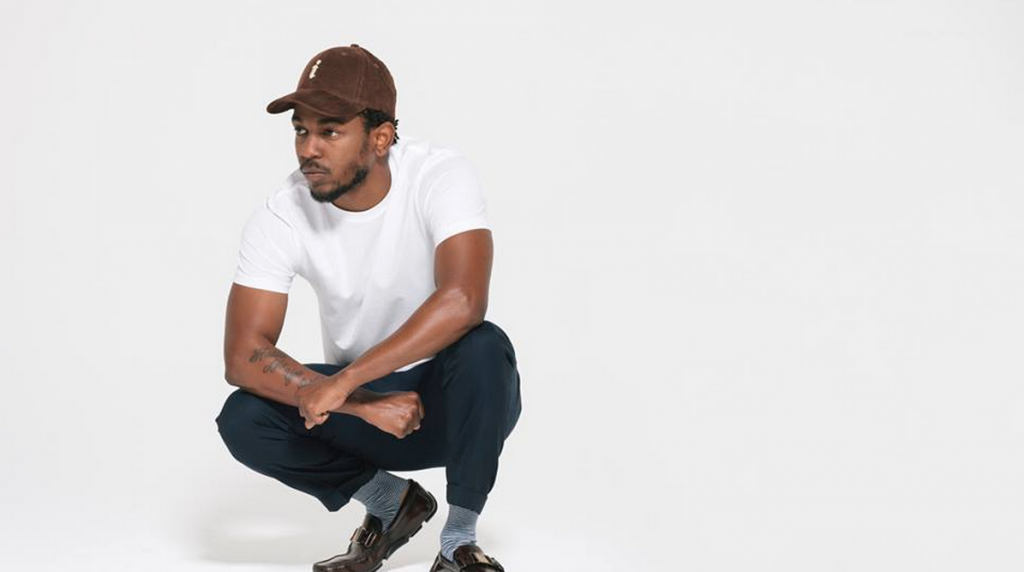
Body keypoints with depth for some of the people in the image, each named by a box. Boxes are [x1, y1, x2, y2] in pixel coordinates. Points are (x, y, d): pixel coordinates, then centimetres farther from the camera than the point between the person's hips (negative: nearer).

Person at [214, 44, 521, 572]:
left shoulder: (440, 178, -23)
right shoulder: (281, 216, -16)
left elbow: (462, 301, -39)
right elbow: (243, 355, -19)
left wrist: (343, 381, -42)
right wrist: (363, 405, -29)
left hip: (453, 401, -2)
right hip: (358, 396, 3)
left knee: (482, 348, -36)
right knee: (242, 421, -22)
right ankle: (391, 501, 3)